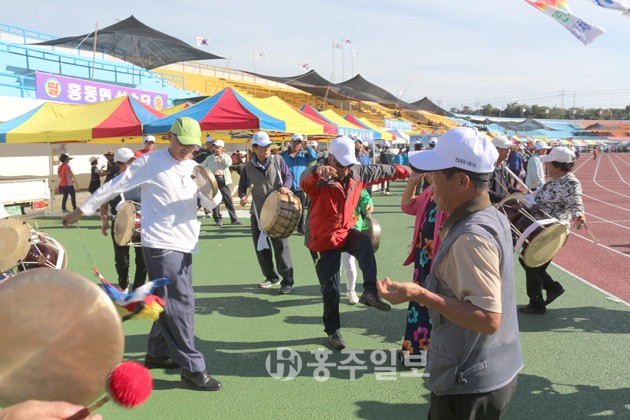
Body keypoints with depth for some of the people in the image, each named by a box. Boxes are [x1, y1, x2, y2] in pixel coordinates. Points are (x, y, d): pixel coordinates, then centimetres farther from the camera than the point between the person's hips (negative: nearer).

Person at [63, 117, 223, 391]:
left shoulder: (194, 168, 11)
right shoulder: (150, 163, -6)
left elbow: (211, 204, 7)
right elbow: (114, 187, 0)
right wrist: (81, 210, 5)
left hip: (185, 245, 7)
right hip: (160, 245, -7)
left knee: (171, 303, 15)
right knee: (179, 304, -8)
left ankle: (157, 354, 31)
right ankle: (192, 368, -3)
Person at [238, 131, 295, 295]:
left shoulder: (278, 160, 1)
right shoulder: (248, 167, 4)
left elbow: (288, 176, 4)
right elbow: (242, 186, 11)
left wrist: (286, 186, -17)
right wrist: (243, 196, -10)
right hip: (258, 212, 3)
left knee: (281, 245, -5)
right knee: (260, 246, 10)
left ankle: (287, 281, 4)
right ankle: (271, 277, 27)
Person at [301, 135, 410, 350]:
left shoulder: (357, 173, -4)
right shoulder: (318, 179, -22)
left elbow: (381, 171, 12)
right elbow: (305, 178, -46)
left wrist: (406, 171, 21)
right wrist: (318, 170, -70)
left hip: (345, 232, 4)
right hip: (322, 241, -4)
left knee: (365, 241, -33)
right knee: (331, 289, 2)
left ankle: (370, 292, -31)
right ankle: (333, 330, 26)